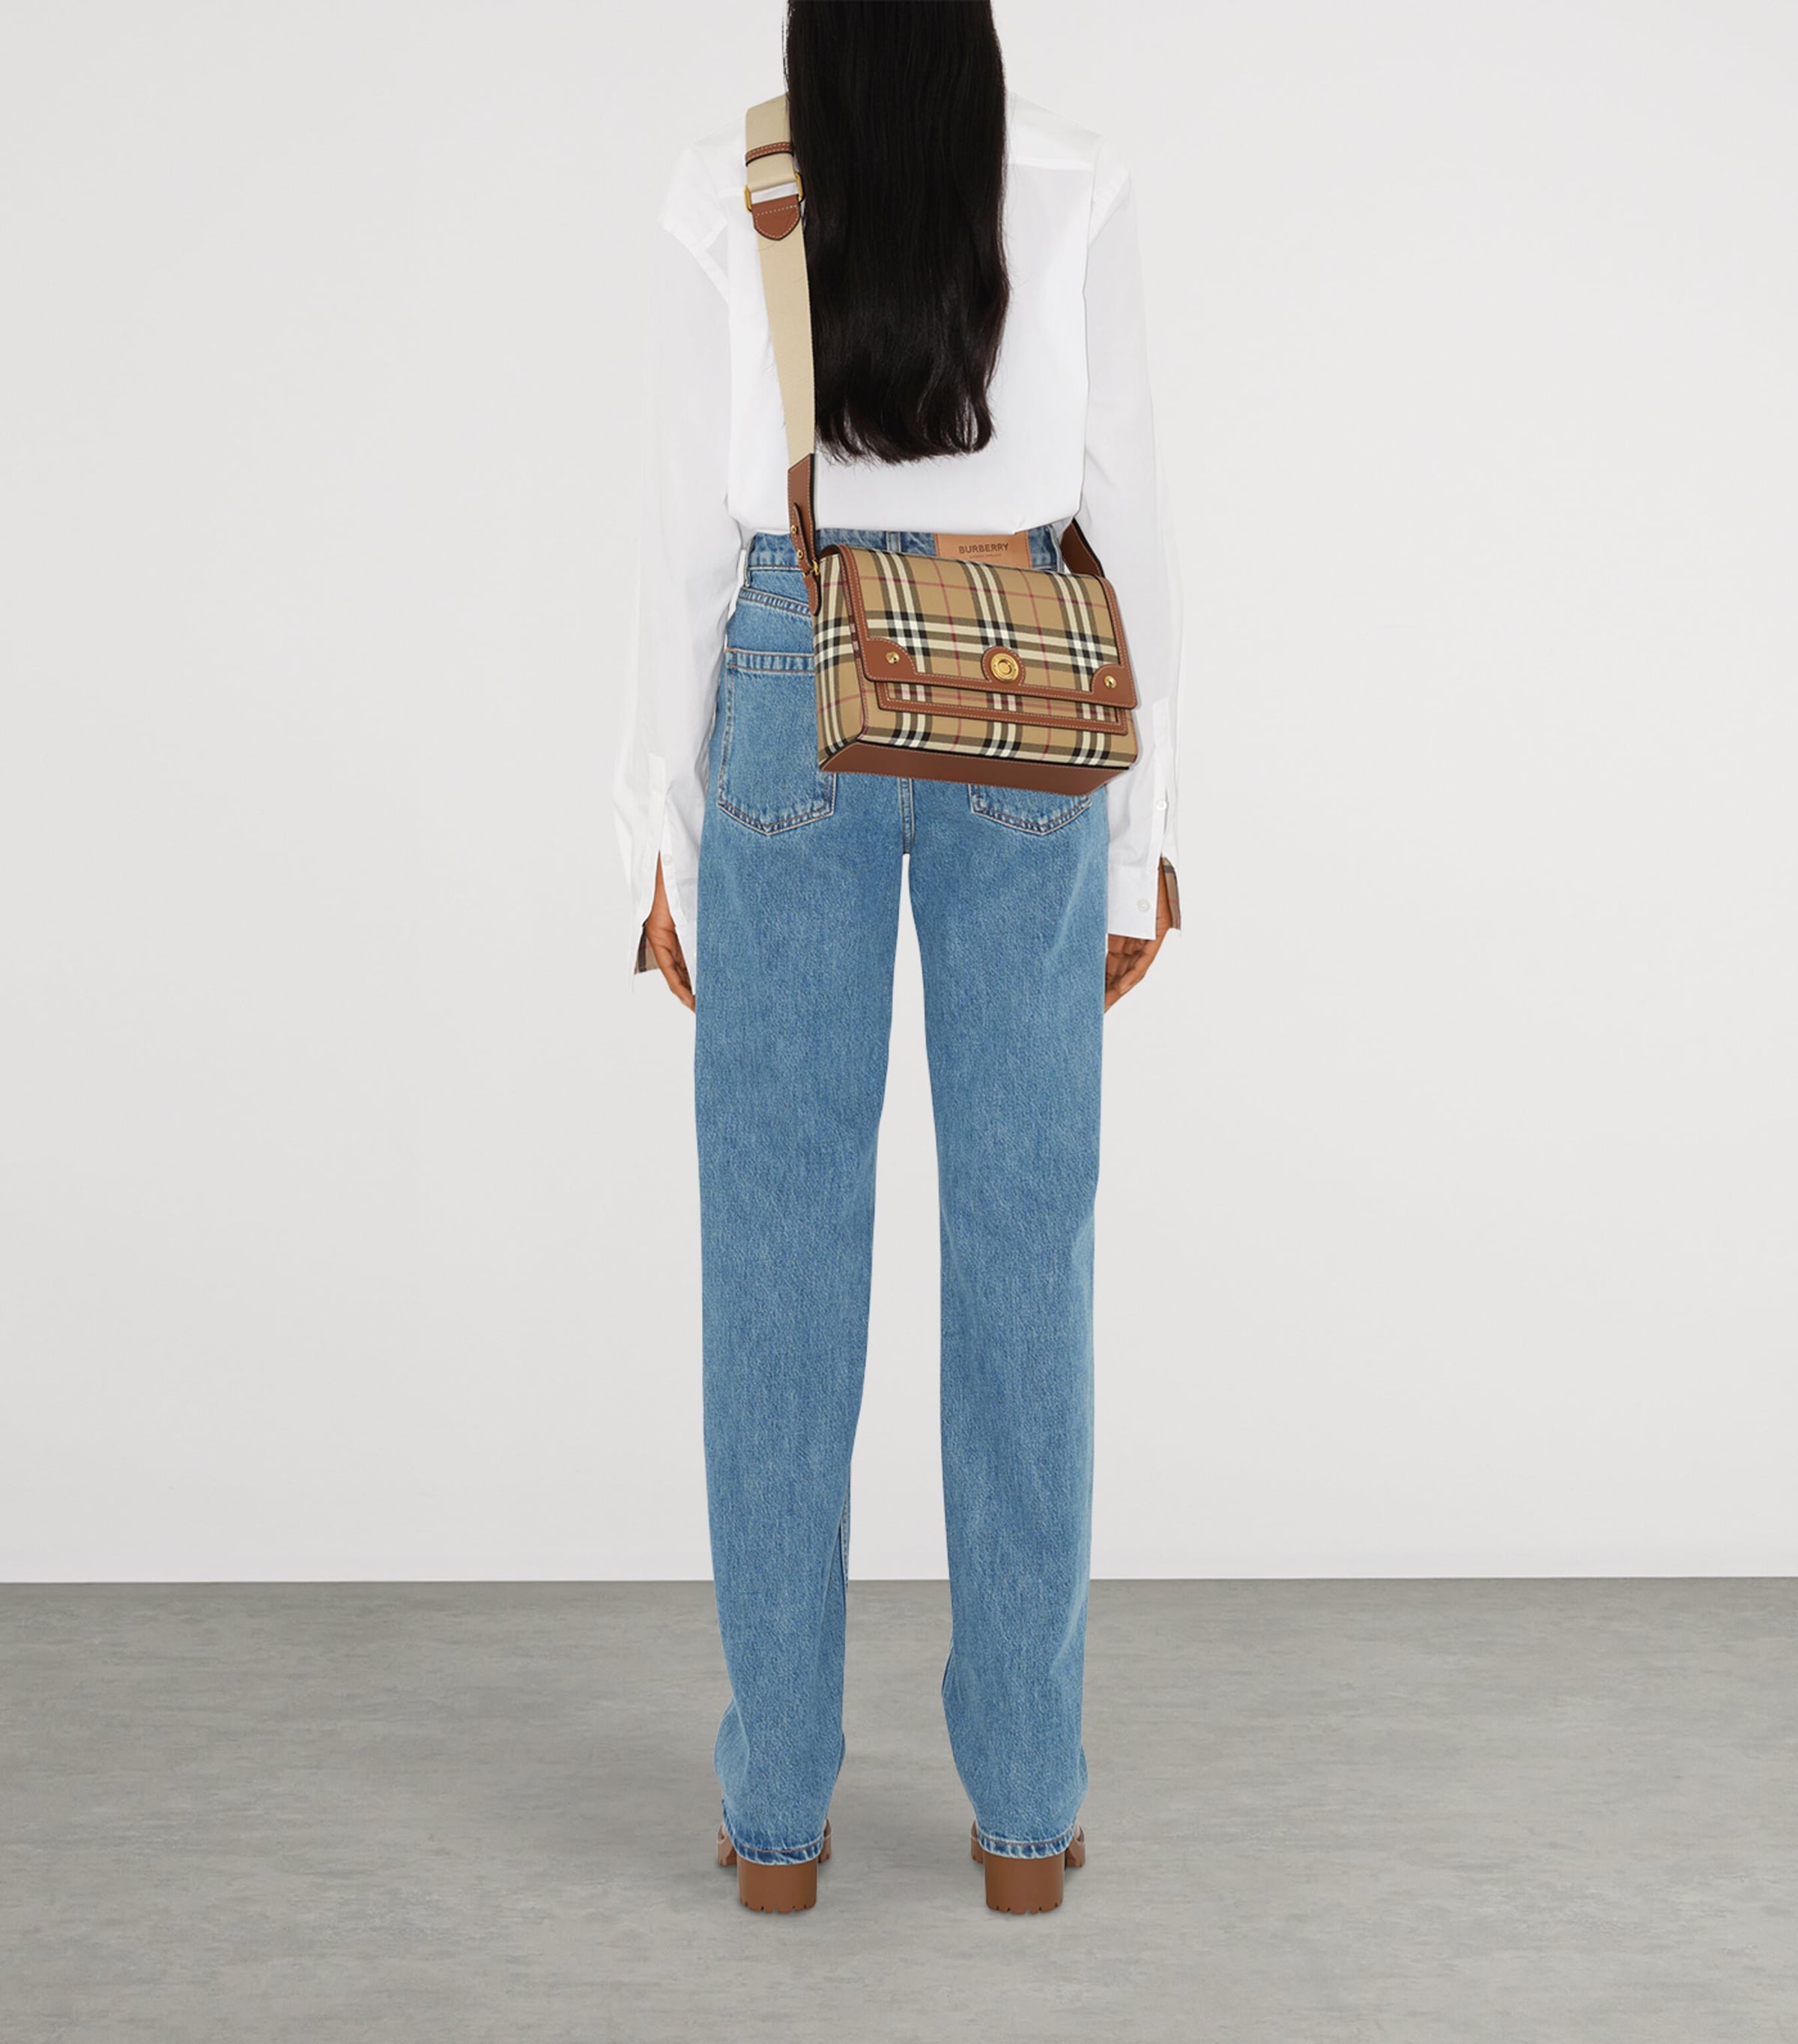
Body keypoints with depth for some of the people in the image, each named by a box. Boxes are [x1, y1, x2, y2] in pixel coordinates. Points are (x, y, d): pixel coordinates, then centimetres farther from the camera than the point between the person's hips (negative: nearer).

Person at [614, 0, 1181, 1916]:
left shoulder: (717, 199, -1)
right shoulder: (1076, 190, 1)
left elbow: (688, 534, -2)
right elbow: (1125, 519, 0)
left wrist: (666, 836, 4)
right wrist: (1147, 824, 7)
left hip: (794, 704, 0)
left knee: (782, 1254, 4)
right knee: (1021, 1247, 5)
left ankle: (778, 1805, 10)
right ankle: (1025, 1805, 11)